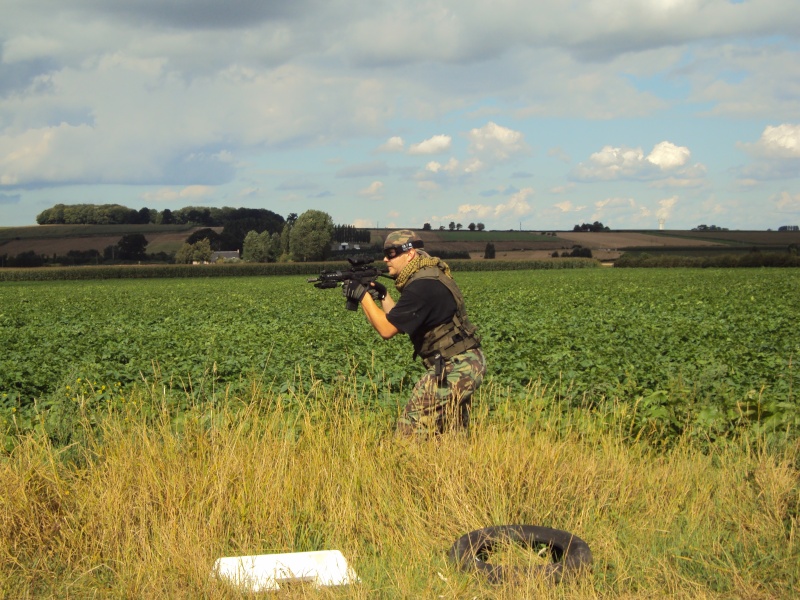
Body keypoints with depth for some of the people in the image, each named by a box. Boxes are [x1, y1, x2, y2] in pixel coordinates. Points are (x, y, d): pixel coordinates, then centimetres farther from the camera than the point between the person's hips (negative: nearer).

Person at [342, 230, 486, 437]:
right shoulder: (427, 277, 12)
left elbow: (387, 329, -17)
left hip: (454, 368, -11)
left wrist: (363, 295, -9)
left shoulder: (421, 286, -19)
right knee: (453, 434, 18)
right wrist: (382, 295, 7)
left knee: (413, 426, -8)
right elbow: (399, 323, 17)